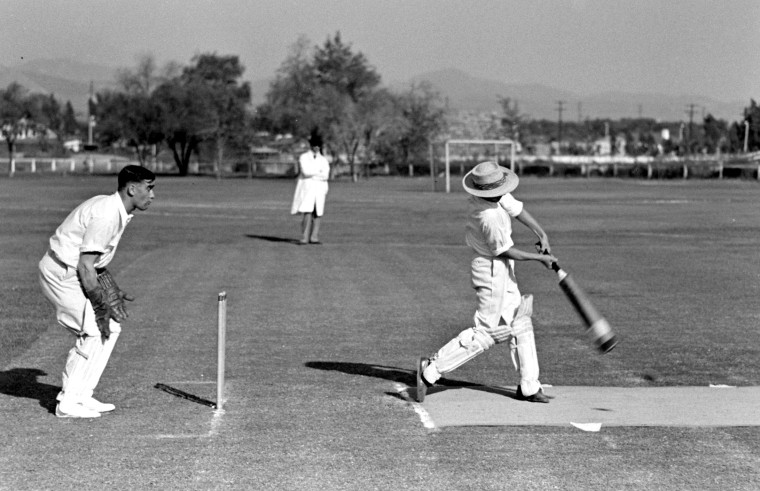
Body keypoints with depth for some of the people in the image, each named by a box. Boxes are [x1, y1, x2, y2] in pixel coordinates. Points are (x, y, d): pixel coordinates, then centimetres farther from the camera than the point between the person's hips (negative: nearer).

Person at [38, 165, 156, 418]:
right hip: (62, 274, -10)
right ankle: (69, 402, -4)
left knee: (110, 326, 10)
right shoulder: (107, 216, -23)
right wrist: (101, 305, -20)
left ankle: (80, 396, 14)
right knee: (97, 331, -10)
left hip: (69, 272, 10)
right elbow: (85, 266, -24)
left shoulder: (116, 211, 9)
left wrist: (112, 291, 11)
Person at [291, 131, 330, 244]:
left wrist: (312, 174, -8)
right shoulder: (304, 157, 5)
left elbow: (326, 176, 1)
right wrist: (319, 172, -3)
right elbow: (305, 172, -10)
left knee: (318, 213, -1)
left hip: (320, 189, 4)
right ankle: (304, 238, -16)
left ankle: (314, 237, 2)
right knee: (307, 212, -14)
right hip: (307, 188, -4)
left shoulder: (323, 160, 15)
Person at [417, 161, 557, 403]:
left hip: (502, 270, 10)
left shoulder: (499, 196, -8)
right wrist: (540, 258, -8)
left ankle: (529, 386, 23)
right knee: (485, 332, -7)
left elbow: (516, 208, 7)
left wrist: (541, 234, 1)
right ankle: (431, 369, -6)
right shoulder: (489, 216, -31)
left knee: (520, 324, 15)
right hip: (492, 271, -10)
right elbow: (506, 251, -20)